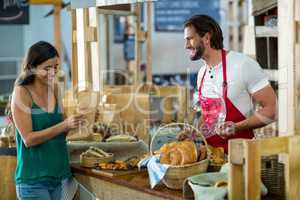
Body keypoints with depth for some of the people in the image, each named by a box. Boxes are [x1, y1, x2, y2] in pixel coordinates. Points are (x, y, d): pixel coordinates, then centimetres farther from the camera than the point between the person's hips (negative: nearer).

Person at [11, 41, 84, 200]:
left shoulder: (53, 89, 8)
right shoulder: (22, 93, -9)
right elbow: (28, 139, -15)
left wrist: (73, 124, -3)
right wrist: (64, 125, -21)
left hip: (56, 176, 6)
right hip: (33, 180, -6)